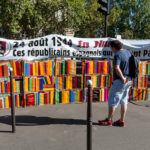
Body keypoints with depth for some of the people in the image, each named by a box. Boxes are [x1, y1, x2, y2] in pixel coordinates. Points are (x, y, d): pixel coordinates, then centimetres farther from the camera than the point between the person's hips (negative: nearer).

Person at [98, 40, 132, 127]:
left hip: (120, 81, -9)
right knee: (124, 101, 14)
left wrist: (122, 78, -19)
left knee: (112, 100, 4)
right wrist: (128, 77, 13)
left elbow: (117, 68, -30)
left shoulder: (118, 55, -16)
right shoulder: (128, 52, 10)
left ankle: (109, 120, 15)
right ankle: (122, 121, 21)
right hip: (128, 80, 9)